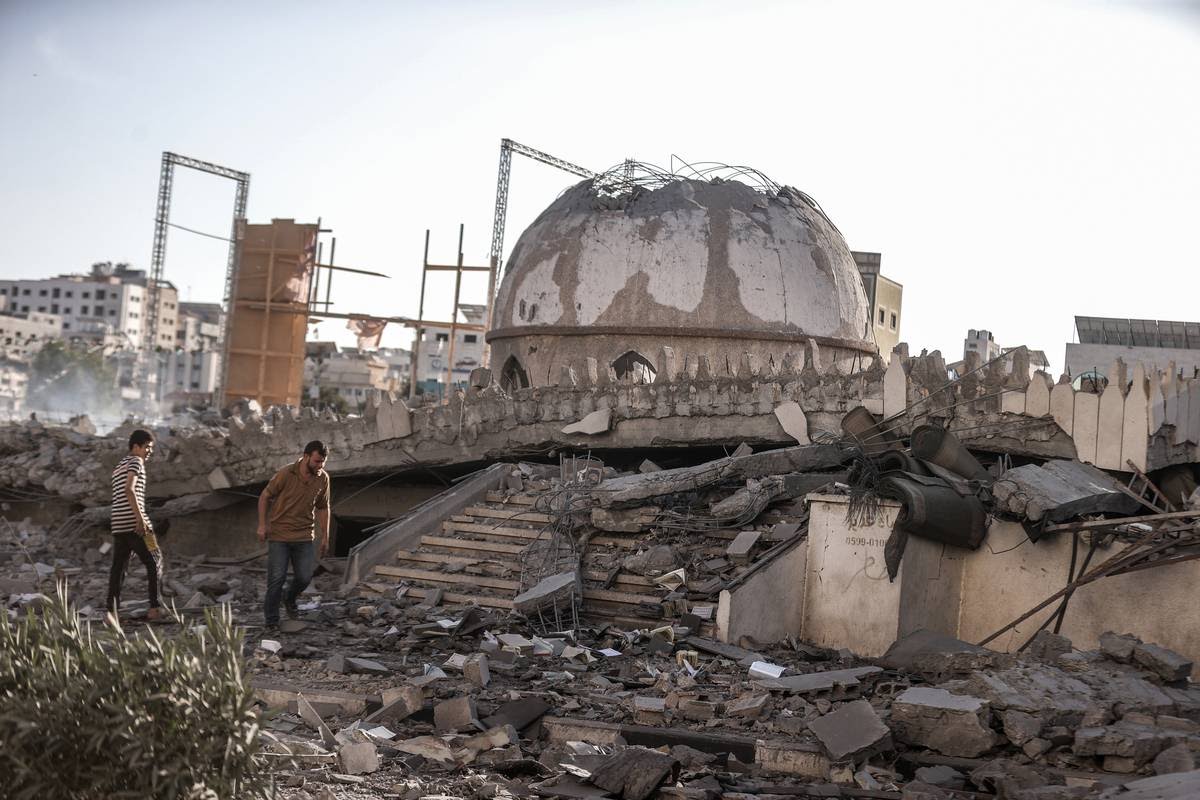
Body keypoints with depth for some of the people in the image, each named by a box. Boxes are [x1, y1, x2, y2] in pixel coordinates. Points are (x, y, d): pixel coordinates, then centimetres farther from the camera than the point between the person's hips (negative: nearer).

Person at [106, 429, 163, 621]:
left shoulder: (119, 466, 25)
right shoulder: (135, 462, -4)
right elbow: (129, 490, -19)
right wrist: (140, 518, -21)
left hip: (118, 525, 8)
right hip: (134, 523, -8)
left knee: (118, 567, 7)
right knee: (154, 563, -2)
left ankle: (112, 611, 2)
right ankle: (155, 608, -8)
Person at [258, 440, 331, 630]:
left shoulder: (323, 479, -3)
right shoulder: (286, 474, -17)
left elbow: (323, 508, 10)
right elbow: (265, 496, -4)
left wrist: (325, 536, 10)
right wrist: (262, 525, -7)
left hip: (304, 536, 4)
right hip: (278, 535, -4)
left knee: (304, 577, 1)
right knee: (277, 577, -3)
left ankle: (290, 598, 33)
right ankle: (271, 618, 13)